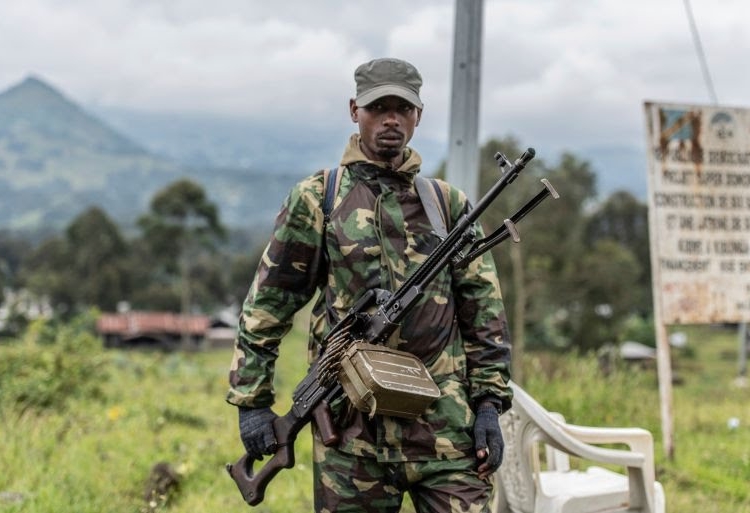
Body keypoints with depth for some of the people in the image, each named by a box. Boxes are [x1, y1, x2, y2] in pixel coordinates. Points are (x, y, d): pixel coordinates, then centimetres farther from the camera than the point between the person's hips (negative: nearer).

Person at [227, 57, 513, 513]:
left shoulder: (449, 204, 10)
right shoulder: (316, 200, 4)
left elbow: (484, 312, 9)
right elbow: (268, 305, 4)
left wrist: (490, 403, 1)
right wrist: (252, 401, -1)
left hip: (444, 419, 2)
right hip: (351, 422, -1)